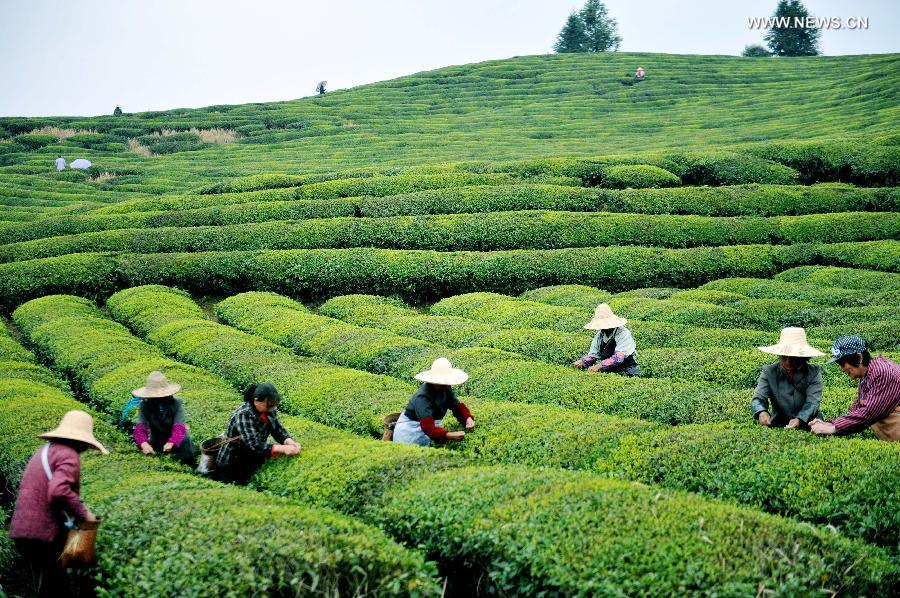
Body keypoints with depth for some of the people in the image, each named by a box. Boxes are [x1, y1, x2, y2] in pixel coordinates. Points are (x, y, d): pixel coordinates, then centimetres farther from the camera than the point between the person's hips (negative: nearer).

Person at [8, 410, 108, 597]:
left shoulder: (46, 450, 17)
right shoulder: (69, 455, -12)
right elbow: (59, 491, -27)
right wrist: (83, 513, -15)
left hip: (22, 529, 9)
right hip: (42, 531, -9)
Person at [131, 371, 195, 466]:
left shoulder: (176, 403, -18)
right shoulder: (144, 406, -12)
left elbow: (179, 428, -27)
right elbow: (140, 429, -21)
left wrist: (171, 443, -47)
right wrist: (144, 443, -44)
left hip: (178, 443, -1)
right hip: (156, 445, 2)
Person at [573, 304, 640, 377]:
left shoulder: (623, 333, -13)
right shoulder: (599, 335, 6)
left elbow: (618, 357, -24)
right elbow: (593, 355, 8)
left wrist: (599, 366, -33)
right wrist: (582, 362, -14)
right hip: (608, 371, 5)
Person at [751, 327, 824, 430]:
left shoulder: (814, 373, -1)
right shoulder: (769, 372, 2)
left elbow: (812, 402, -12)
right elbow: (758, 398, -6)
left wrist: (799, 419, -33)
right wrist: (761, 412, -31)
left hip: (809, 427, 0)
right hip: (777, 427, 1)